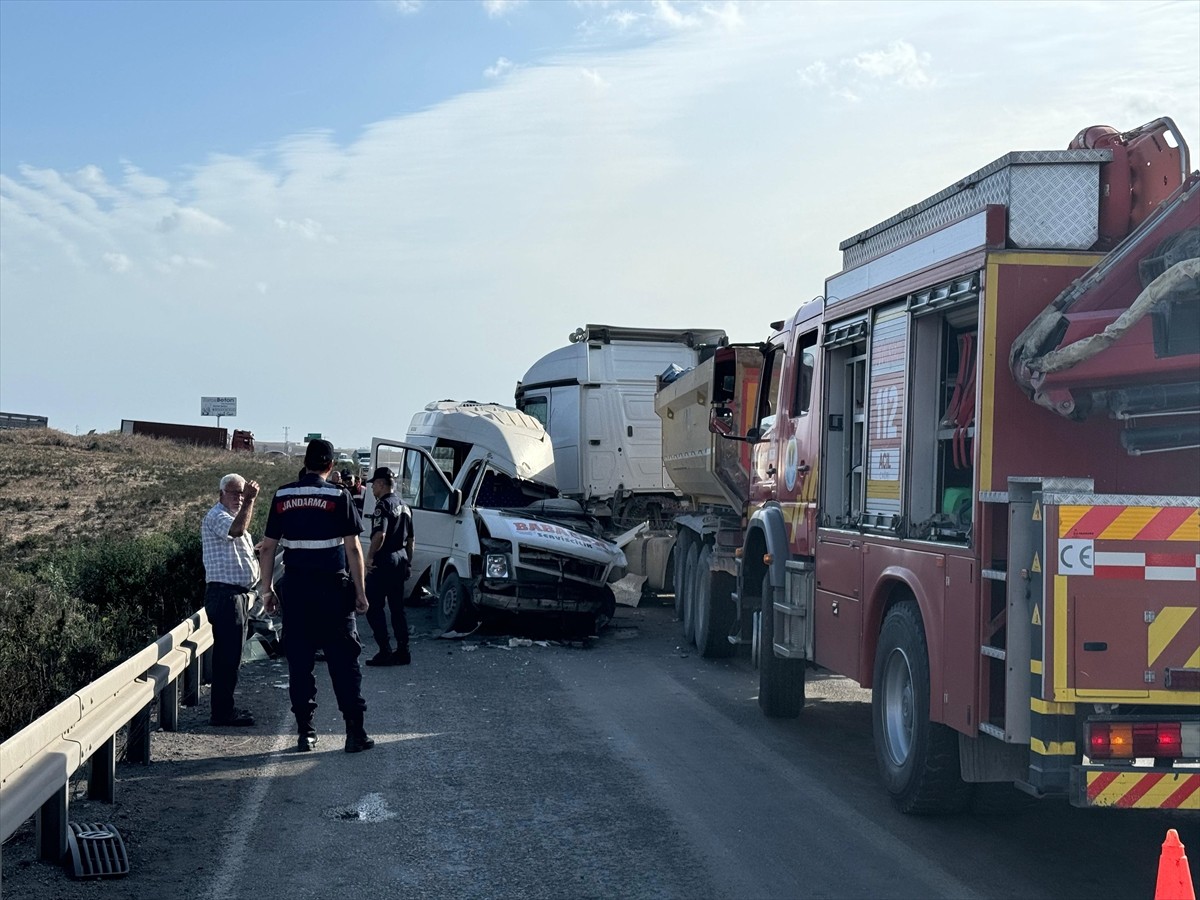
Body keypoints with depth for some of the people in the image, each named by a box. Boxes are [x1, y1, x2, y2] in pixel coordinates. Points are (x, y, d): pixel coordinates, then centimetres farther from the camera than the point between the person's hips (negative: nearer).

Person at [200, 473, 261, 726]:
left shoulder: (234, 517, 22)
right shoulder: (216, 517, -10)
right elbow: (236, 530, -33)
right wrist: (250, 500, -32)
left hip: (239, 594, 10)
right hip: (224, 594, -10)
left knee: (230, 654, 14)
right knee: (227, 655, -9)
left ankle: (224, 707, 21)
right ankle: (222, 712, -6)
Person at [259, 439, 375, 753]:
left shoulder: (282, 497, 5)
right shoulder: (338, 497, -5)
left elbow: (268, 547, 6)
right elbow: (353, 548, -7)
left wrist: (267, 589, 13)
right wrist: (360, 592, -1)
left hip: (295, 588, 3)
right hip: (332, 587, -3)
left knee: (299, 660, 8)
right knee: (343, 659, 2)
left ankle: (305, 733, 9)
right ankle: (355, 732, 1)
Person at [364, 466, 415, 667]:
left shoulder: (383, 505, -12)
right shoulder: (404, 507, 16)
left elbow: (379, 535, -25)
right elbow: (410, 539, 21)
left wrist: (369, 557, -18)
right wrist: (407, 561, 27)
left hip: (383, 562, -9)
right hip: (400, 560, 9)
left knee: (373, 607, -4)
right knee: (397, 609, 13)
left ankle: (385, 652, -8)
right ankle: (402, 652, 13)